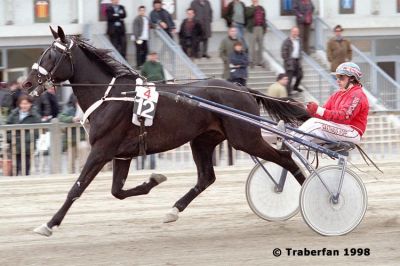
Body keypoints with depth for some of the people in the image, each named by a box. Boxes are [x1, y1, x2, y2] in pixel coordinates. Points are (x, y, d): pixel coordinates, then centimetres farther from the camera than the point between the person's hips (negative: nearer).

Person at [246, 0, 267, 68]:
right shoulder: (249, 8, 2)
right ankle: (253, 61, 3)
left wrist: (265, 27, 11)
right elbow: (248, 14, -20)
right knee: (253, 45, -2)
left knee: (260, 45, 7)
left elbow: (264, 18, 17)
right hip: (253, 28, -4)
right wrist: (254, 7, -16)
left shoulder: (261, 8, 15)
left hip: (261, 28, 4)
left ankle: (260, 61, 14)